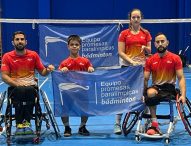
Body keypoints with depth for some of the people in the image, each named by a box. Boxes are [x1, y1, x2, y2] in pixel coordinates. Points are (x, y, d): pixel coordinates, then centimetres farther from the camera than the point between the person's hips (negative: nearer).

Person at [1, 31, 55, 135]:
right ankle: (19, 124, -32)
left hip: (30, 86, 1)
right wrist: (17, 84, -20)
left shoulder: (33, 55, 8)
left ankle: (26, 123, -31)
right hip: (14, 87, -1)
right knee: (20, 91, -36)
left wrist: (48, 70, -11)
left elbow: (42, 72, 13)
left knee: (29, 90, -35)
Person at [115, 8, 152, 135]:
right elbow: (121, 52, -3)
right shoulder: (124, 33, 1)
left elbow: (149, 51, 10)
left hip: (142, 66, 2)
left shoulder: (146, 33, 8)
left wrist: (145, 47, -12)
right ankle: (117, 124, 2)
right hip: (127, 66, -2)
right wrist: (131, 61, -16)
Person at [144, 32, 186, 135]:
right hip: (155, 87, 3)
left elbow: (181, 78, -4)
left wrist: (183, 95, -17)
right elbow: (145, 79, 4)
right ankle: (155, 125, -24)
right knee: (150, 93, -35)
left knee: (149, 98, -32)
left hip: (169, 88, -3)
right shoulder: (150, 60, 6)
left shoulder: (175, 58, -1)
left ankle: (153, 124, -14)